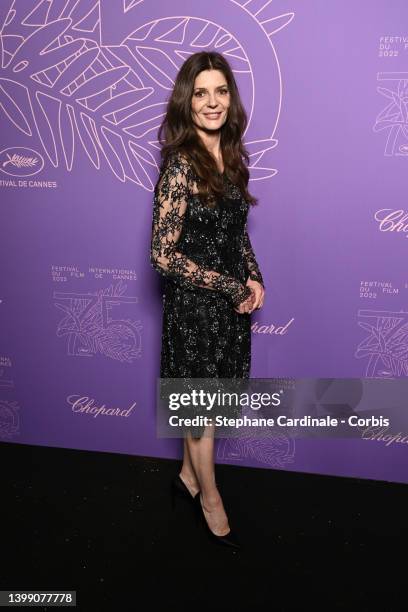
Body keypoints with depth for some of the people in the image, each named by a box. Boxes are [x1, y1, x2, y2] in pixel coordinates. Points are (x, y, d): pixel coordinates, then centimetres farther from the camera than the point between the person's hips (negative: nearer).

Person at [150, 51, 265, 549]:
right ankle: (209, 497, 34)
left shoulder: (231, 156, 3)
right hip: (194, 305, -6)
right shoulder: (181, 167, -19)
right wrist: (231, 287, -16)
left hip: (231, 300, 7)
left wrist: (253, 279, -2)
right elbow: (163, 254, -20)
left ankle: (188, 476, 43)